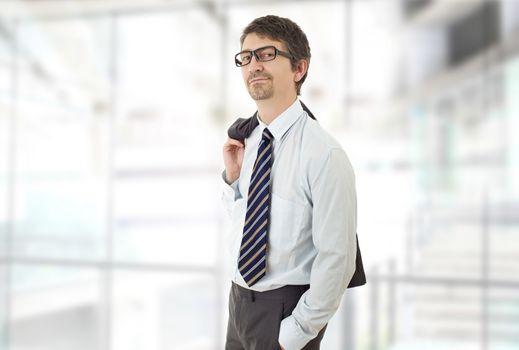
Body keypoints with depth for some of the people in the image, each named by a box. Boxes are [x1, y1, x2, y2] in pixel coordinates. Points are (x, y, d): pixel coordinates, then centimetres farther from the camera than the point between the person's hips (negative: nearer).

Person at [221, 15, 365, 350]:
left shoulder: (325, 155, -21)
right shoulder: (245, 138, 0)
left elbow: (337, 258, -20)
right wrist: (232, 176, -5)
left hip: (284, 310, -6)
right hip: (239, 299, 7)